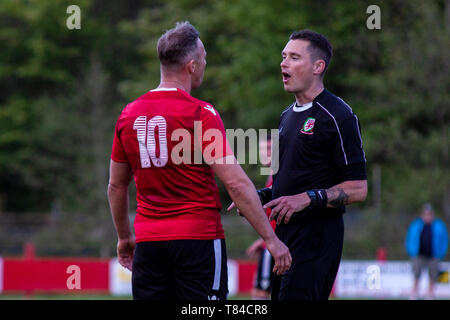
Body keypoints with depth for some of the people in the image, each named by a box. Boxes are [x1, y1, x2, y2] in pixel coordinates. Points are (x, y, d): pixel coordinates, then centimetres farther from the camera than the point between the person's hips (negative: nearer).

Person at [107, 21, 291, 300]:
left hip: (148, 242, 5)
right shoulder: (201, 114, -9)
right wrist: (271, 238, -9)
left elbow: (116, 186, 17)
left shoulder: (129, 115, 8)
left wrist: (124, 237, 31)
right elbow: (236, 183, -13)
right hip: (198, 237, -5)